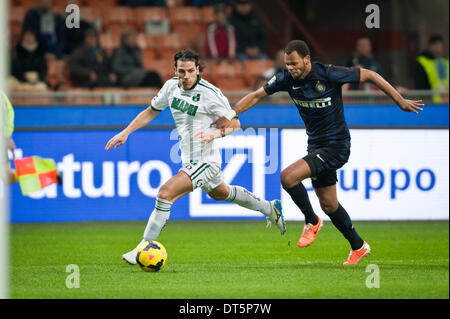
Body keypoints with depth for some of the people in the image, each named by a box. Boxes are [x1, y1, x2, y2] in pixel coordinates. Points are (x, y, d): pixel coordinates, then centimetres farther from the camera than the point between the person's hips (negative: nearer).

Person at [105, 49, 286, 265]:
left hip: (205, 161, -9)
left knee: (165, 194, -22)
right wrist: (126, 132, 5)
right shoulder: (171, 86, -2)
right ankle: (269, 208, 52)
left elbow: (234, 123, -12)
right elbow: (151, 111, 12)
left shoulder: (210, 93, -21)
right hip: (189, 160, 9)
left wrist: (215, 133, -30)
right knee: (220, 193, 31)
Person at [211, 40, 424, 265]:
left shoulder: (329, 75, -21)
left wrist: (400, 101, -8)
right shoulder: (287, 79, -5)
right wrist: (230, 114, -7)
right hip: (316, 145, 7)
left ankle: (311, 221, 0)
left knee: (288, 177, -23)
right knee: (329, 205, 14)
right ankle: (358, 246, 33)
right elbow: (257, 95, 5)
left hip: (336, 145, -7)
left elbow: (369, 75, -11)